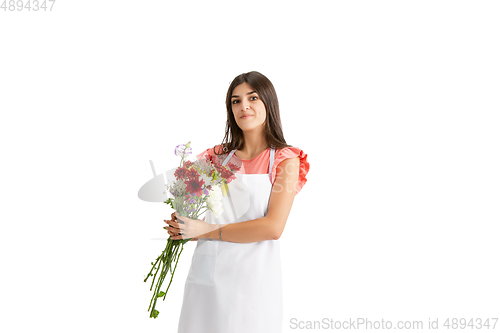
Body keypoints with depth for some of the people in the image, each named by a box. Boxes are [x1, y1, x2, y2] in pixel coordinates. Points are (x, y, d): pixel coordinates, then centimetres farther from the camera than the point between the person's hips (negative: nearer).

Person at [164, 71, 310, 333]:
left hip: (251, 280, -3)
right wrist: (182, 227, -5)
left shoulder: (285, 160, -1)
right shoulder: (219, 157, 10)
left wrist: (207, 231, -13)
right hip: (204, 276, 3)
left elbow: (273, 227, -13)